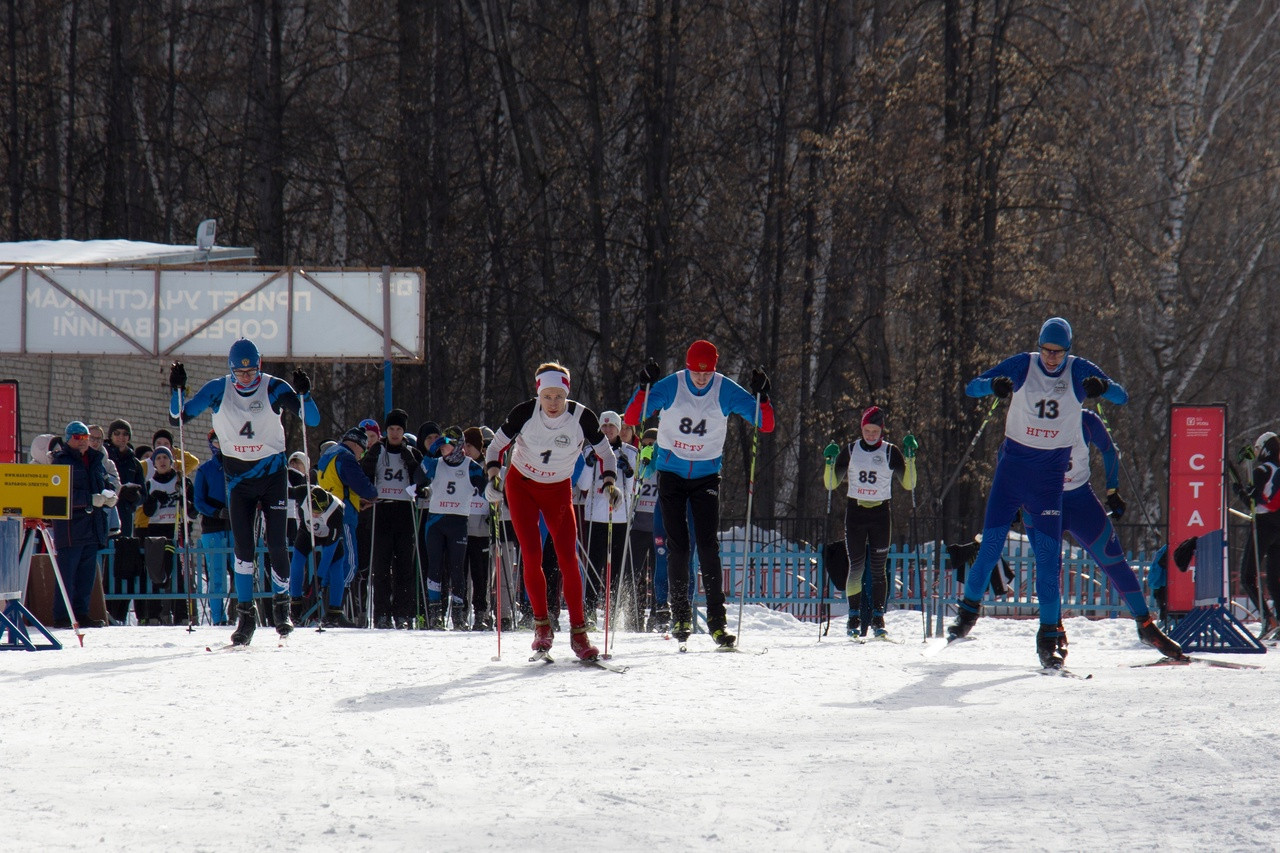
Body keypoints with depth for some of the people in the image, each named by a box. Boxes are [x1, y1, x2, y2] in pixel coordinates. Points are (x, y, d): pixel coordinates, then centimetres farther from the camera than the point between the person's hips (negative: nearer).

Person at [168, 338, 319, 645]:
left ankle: (281, 606, 13)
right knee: (243, 546, -5)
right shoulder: (218, 389, -6)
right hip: (238, 477, 1)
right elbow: (179, 416, -3)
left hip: (272, 473, -1)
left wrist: (303, 395, -31)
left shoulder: (274, 388, -10)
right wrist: (176, 390, -20)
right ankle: (245, 613, 2)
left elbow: (312, 420, -13)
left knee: (277, 544, -5)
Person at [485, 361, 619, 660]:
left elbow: (605, 453, -5)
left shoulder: (581, 417, -19)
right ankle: (542, 625, 4)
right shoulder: (524, 414, -20)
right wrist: (493, 476, -28)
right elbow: (496, 447, -11)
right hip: (522, 486, -1)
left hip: (559, 490, 1)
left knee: (568, 559, -8)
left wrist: (609, 482, -22)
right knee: (532, 557, -11)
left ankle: (578, 631, -2)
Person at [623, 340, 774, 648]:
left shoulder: (726, 391, -9)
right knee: (677, 545, -2)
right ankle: (680, 615, 9)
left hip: (706, 476, 0)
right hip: (671, 472, 0)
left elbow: (766, 425, -8)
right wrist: (644, 387, -30)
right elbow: (631, 418, -16)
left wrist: (761, 395, -25)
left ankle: (717, 619, -9)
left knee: (708, 546, -9)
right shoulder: (670, 387, -11)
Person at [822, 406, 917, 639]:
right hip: (855, 512, 1)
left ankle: (878, 617, 2)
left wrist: (910, 456, -12)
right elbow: (831, 484, 6)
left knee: (878, 568, -3)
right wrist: (830, 462, -10)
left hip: (880, 513, -1)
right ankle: (854, 616, 5)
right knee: (856, 567, -3)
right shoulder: (850, 451, 4)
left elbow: (908, 484, -4)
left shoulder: (890, 452, 0)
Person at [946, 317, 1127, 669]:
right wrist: (994, 385, -31)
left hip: (1050, 473, 0)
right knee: (991, 543, -1)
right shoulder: (1021, 366, -4)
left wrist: (1102, 387, -31)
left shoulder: (1080, 371, -3)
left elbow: (1122, 397, -7)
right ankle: (969, 607, 22)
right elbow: (972, 387, -8)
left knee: (1048, 552, -7)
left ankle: (1050, 633, -2)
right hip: (1012, 465, 0)